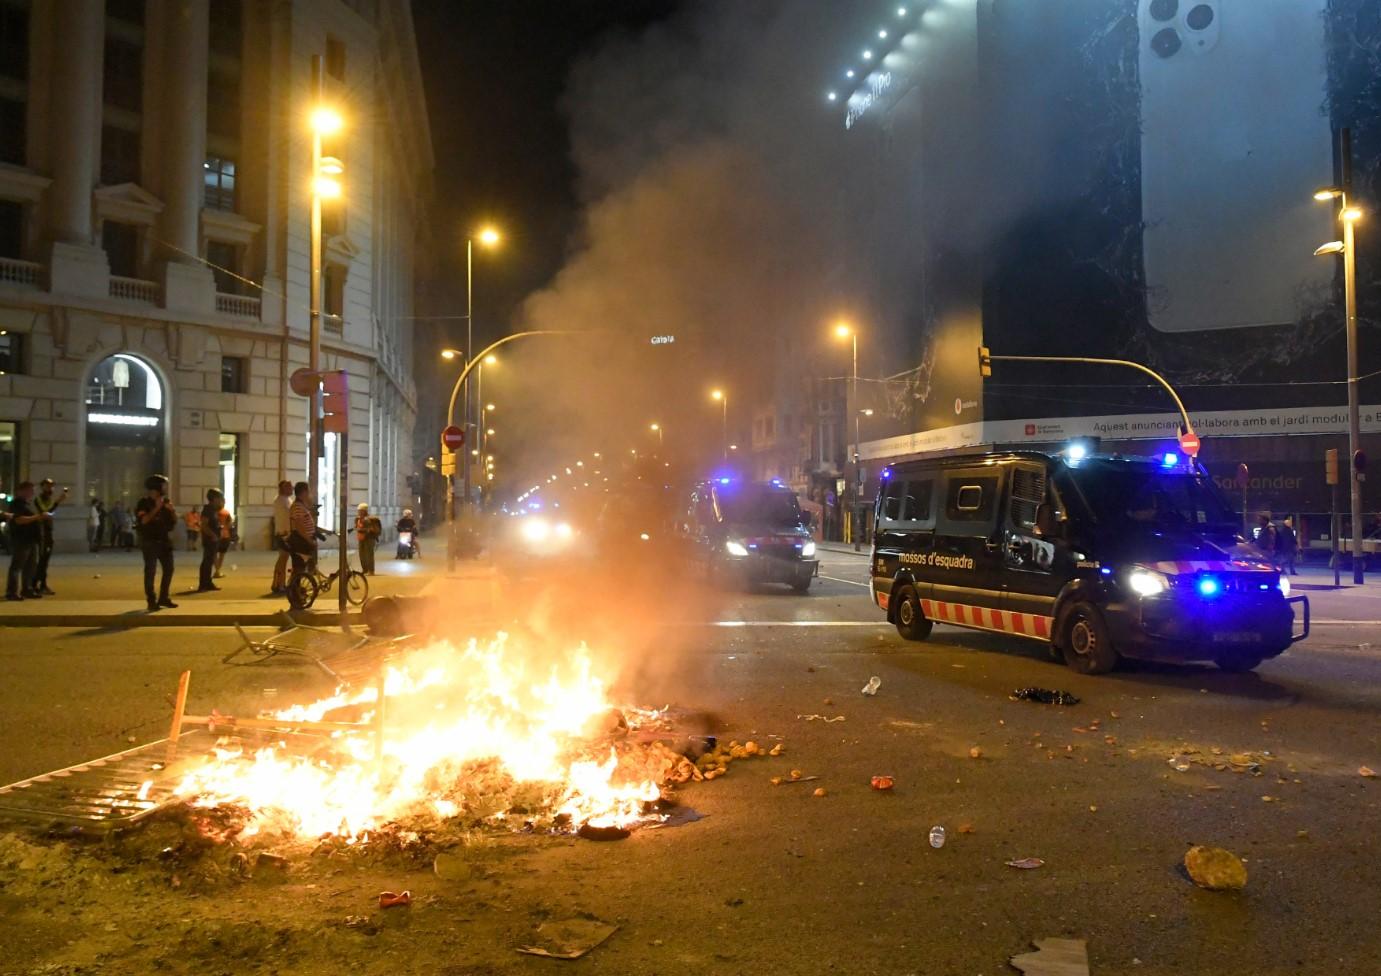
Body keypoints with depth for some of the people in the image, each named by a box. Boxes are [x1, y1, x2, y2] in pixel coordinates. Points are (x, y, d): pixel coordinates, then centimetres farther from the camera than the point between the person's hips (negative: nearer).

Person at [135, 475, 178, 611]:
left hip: (165, 541, 6)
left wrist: (172, 511, -8)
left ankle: (163, 598, 18)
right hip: (150, 542, -6)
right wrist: (156, 508, -23)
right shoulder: (144, 503, -6)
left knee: (168, 569, 7)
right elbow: (143, 520, -20)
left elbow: (174, 521, 11)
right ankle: (151, 601, -4)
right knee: (150, 571, -5)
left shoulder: (165, 502, 11)